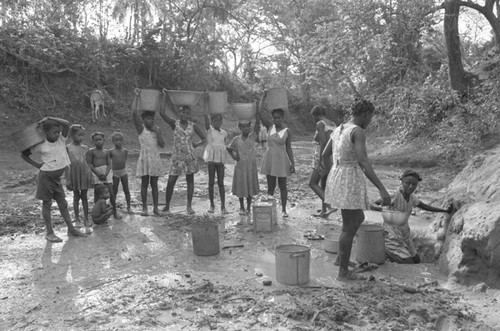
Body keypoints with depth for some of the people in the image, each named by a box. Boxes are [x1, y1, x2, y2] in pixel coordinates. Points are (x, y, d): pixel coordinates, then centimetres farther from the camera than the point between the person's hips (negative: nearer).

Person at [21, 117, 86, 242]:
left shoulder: (61, 139, -3)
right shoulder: (41, 145, -11)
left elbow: (66, 124, -18)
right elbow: (24, 154, 1)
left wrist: (49, 118, -15)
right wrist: (36, 164, -5)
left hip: (57, 178, 4)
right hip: (46, 176, -4)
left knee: (63, 204, 9)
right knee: (47, 204, 4)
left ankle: (71, 229, 15)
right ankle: (49, 232, 11)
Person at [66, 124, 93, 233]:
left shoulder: (85, 148, 5)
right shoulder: (68, 148, -5)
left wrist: (91, 177, 7)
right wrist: (68, 180, -7)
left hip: (84, 174, 2)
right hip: (74, 174, -2)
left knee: (84, 197, 6)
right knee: (76, 196, 9)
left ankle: (86, 220, 11)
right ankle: (77, 219, 22)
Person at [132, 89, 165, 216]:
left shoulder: (158, 129, 6)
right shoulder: (141, 128, -2)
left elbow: (162, 144, -3)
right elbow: (134, 113, -15)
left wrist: (157, 132, -11)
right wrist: (136, 96, -14)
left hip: (155, 159, 2)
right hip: (144, 158, -2)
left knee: (154, 184, 8)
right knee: (144, 183, 3)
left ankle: (156, 207, 14)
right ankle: (144, 207, 11)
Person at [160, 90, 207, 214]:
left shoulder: (193, 126, 1)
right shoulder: (174, 124, -1)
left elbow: (204, 139, 8)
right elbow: (162, 113, -15)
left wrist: (196, 144, -8)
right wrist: (165, 97, -9)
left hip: (190, 156, 1)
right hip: (177, 156, -1)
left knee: (190, 181, 7)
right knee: (171, 181, -1)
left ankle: (189, 206, 17)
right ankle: (167, 205, 14)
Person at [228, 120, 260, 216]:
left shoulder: (253, 137, -2)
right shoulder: (236, 139, 2)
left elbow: (257, 127, -15)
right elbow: (229, 149, 16)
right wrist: (233, 156, -1)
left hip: (251, 166, -1)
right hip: (240, 165, 1)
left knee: (250, 186, 4)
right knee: (241, 186, 6)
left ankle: (248, 208, 17)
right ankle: (242, 207, 22)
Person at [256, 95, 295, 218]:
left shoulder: (287, 132, -2)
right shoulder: (269, 127, 2)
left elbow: (289, 148, 0)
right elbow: (259, 112, -4)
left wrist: (292, 163, -6)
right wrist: (263, 96, -2)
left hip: (281, 159, -2)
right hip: (269, 158, 2)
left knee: (282, 186, 6)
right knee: (270, 186, 8)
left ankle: (283, 210, 15)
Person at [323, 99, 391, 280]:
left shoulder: (338, 130, 11)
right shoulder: (358, 132, -16)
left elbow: (324, 155, 19)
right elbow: (363, 162, -28)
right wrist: (382, 189, -30)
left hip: (337, 179, 9)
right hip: (350, 183, -9)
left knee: (359, 219, 26)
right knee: (349, 229, 5)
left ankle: (340, 257, 31)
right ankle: (343, 271, 18)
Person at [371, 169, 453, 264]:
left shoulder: (412, 198, 2)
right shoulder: (395, 197, -21)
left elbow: (425, 207, 20)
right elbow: (372, 204, -26)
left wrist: (445, 210, 21)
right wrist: (378, 208, -48)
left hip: (404, 236, 8)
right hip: (392, 237, -8)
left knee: (416, 261, 19)